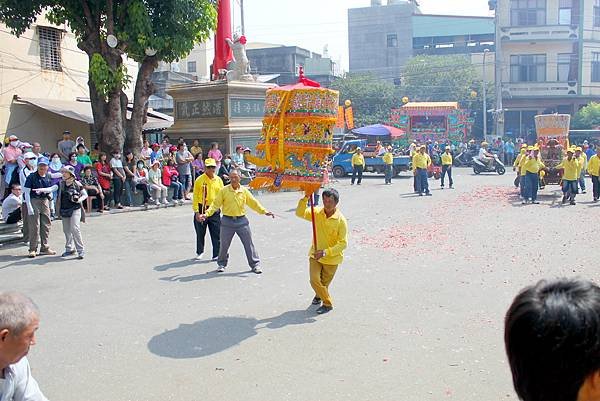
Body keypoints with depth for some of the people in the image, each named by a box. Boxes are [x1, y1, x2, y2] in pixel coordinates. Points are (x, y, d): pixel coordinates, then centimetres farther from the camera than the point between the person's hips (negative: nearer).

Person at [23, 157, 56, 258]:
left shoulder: (48, 176, 7)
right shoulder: (32, 176, -7)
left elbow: (51, 189, 5)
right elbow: (27, 192, -9)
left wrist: (43, 189, -16)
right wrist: (29, 207, -15)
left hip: (45, 201, 5)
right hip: (34, 201, -5)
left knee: (46, 225, 8)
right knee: (34, 226, -6)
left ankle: (44, 248, 19)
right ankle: (33, 249, 2)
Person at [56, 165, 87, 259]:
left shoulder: (76, 184, -6)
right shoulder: (61, 184, 6)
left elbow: (85, 195, 1)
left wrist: (79, 200, -15)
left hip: (75, 209, -5)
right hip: (64, 210, 5)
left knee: (75, 228, -15)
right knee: (66, 230, 12)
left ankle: (80, 250, -10)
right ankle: (69, 249, 27)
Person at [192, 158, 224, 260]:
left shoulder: (218, 180, 5)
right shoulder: (199, 180, -6)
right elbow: (195, 197, -6)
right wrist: (196, 212, -11)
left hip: (215, 210, 2)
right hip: (202, 209, -2)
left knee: (216, 234, 2)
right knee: (200, 233, 12)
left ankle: (216, 254, 10)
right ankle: (199, 252, 30)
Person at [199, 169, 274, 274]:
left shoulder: (244, 191, 3)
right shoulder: (224, 190, -3)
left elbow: (254, 203, 7)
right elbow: (215, 204, -3)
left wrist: (264, 211, 0)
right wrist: (206, 214, -13)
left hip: (241, 221, 1)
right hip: (227, 221, -1)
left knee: (249, 243, 4)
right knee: (224, 245, 9)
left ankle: (255, 264, 15)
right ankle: (222, 264, 29)